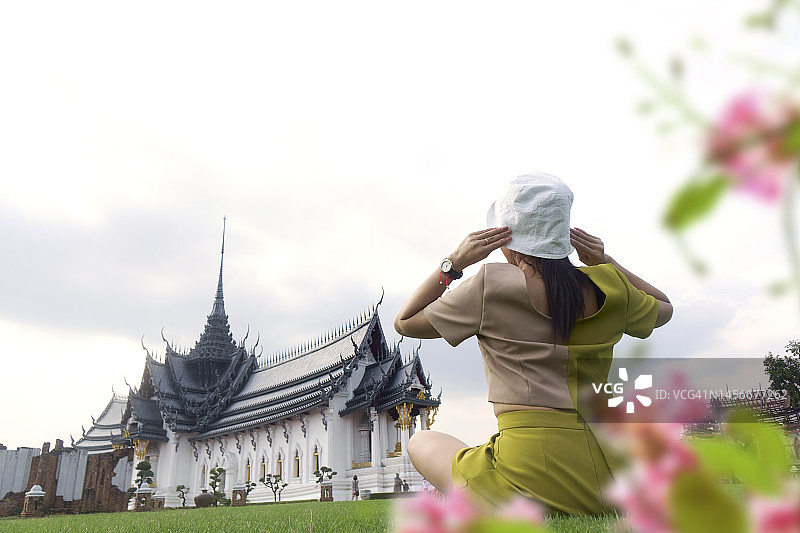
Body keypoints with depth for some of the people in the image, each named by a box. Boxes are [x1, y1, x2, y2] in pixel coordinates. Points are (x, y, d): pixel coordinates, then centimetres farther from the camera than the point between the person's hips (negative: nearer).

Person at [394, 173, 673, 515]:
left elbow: (404, 323, 5)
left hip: (531, 482, -6)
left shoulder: (491, 285, -9)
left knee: (421, 441, 20)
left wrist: (454, 262, 2)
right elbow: (664, 308, 27)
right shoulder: (607, 288, 3)